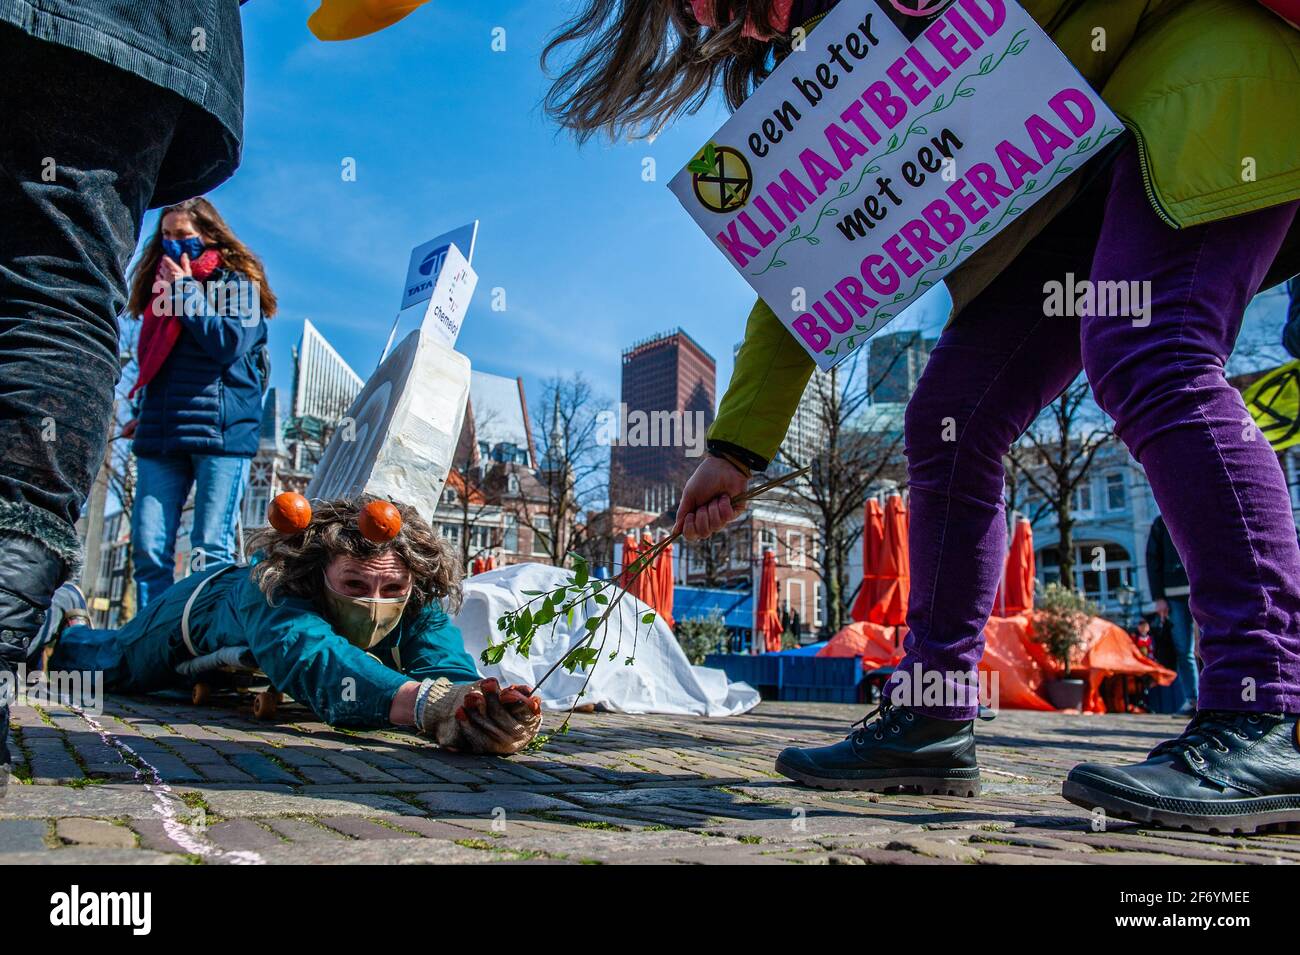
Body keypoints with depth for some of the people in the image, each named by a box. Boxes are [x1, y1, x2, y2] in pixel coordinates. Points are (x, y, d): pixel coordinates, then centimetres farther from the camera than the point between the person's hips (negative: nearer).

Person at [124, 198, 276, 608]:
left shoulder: (237, 282, 5)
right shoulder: (160, 284, 23)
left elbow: (230, 343, -11)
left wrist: (188, 293, -5)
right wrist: (143, 414, 22)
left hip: (220, 431, -6)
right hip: (160, 434, 6)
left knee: (210, 552, -7)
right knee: (148, 547, 0)